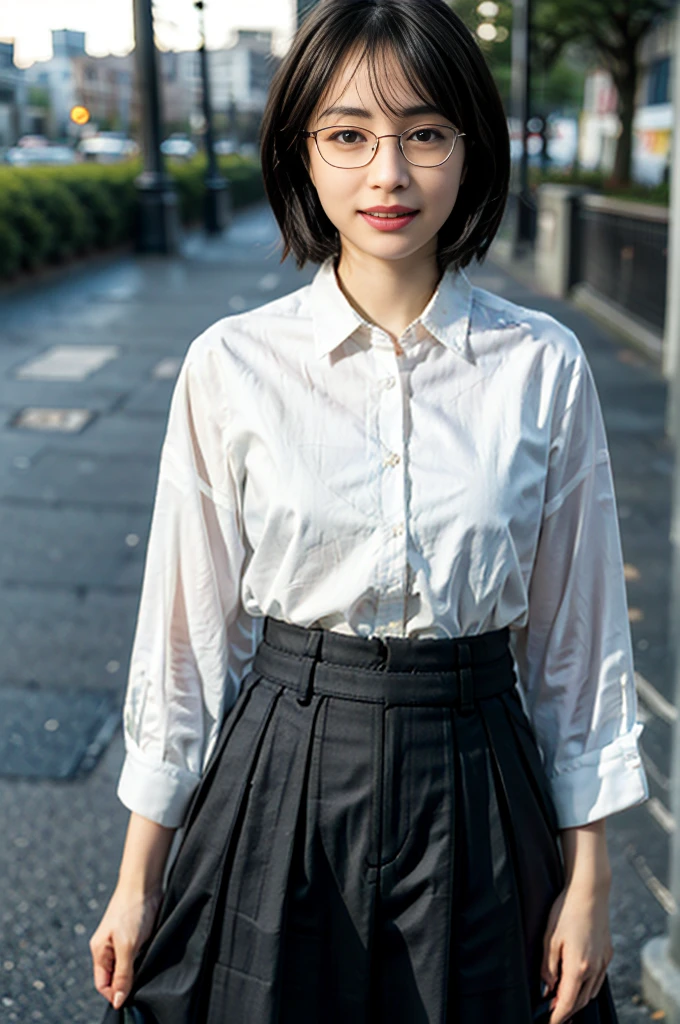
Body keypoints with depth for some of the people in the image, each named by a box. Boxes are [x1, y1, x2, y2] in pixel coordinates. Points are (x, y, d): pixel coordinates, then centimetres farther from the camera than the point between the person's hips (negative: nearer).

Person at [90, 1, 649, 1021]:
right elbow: (189, 631, -2)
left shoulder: (544, 368, -7)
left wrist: (588, 879, 2)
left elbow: (575, 635, 0)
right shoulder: (231, 367, -8)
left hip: (475, 794, 1)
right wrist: (139, 880, 2)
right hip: (279, 786, 0)